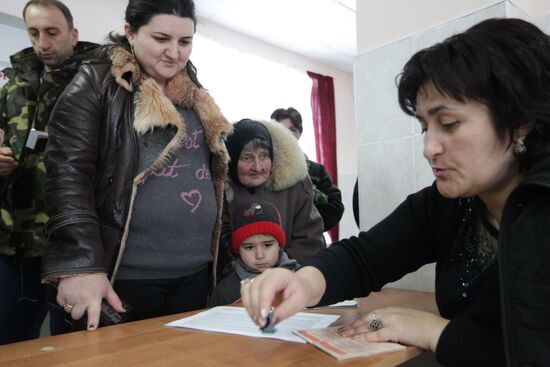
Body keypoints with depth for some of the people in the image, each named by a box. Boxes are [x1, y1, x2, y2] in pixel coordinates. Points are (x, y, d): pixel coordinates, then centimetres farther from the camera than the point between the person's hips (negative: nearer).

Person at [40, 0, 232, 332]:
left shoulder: (196, 98, 13)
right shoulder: (95, 84, -3)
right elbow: (68, 174, -11)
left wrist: (220, 257, 12)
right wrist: (82, 264, -21)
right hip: (124, 275, -5)